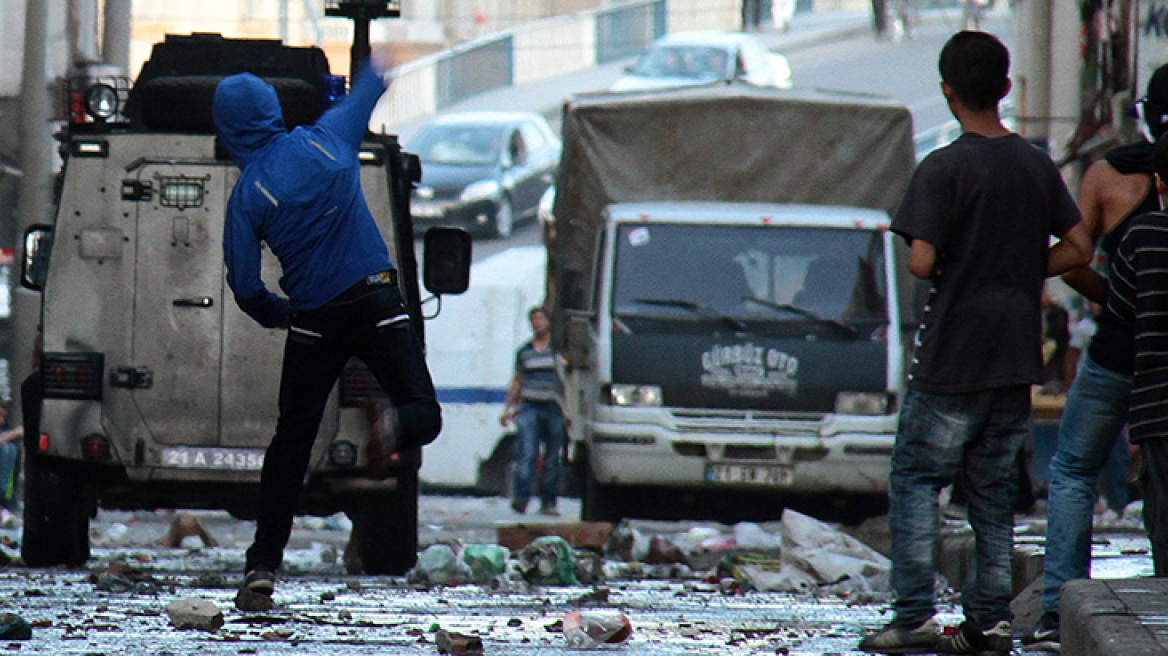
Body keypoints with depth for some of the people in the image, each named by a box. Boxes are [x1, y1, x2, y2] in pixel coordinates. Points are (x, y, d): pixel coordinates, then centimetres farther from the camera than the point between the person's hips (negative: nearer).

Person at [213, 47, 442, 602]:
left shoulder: (247, 194, -5)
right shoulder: (326, 139, 0)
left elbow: (245, 287, -5)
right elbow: (364, 95, 23)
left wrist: (276, 313, 16)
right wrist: (377, 70, 46)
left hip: (313, 321, 0)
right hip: (377, 304, 0)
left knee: (291, 441, 11)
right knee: (424, 413, 5)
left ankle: (264, 562, 6)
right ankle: (394, 425, -33)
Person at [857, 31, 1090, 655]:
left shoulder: (944, 169, -13)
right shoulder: (1036, 165, 6)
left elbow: (920, 261, -19)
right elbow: (1078, 247, 10)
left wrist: (951, 270, 3)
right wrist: (1015, 273, 12)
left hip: (952, 357, -6)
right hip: (1016, 355, 6)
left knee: (915, 480, 2)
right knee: (994, 489, 12)